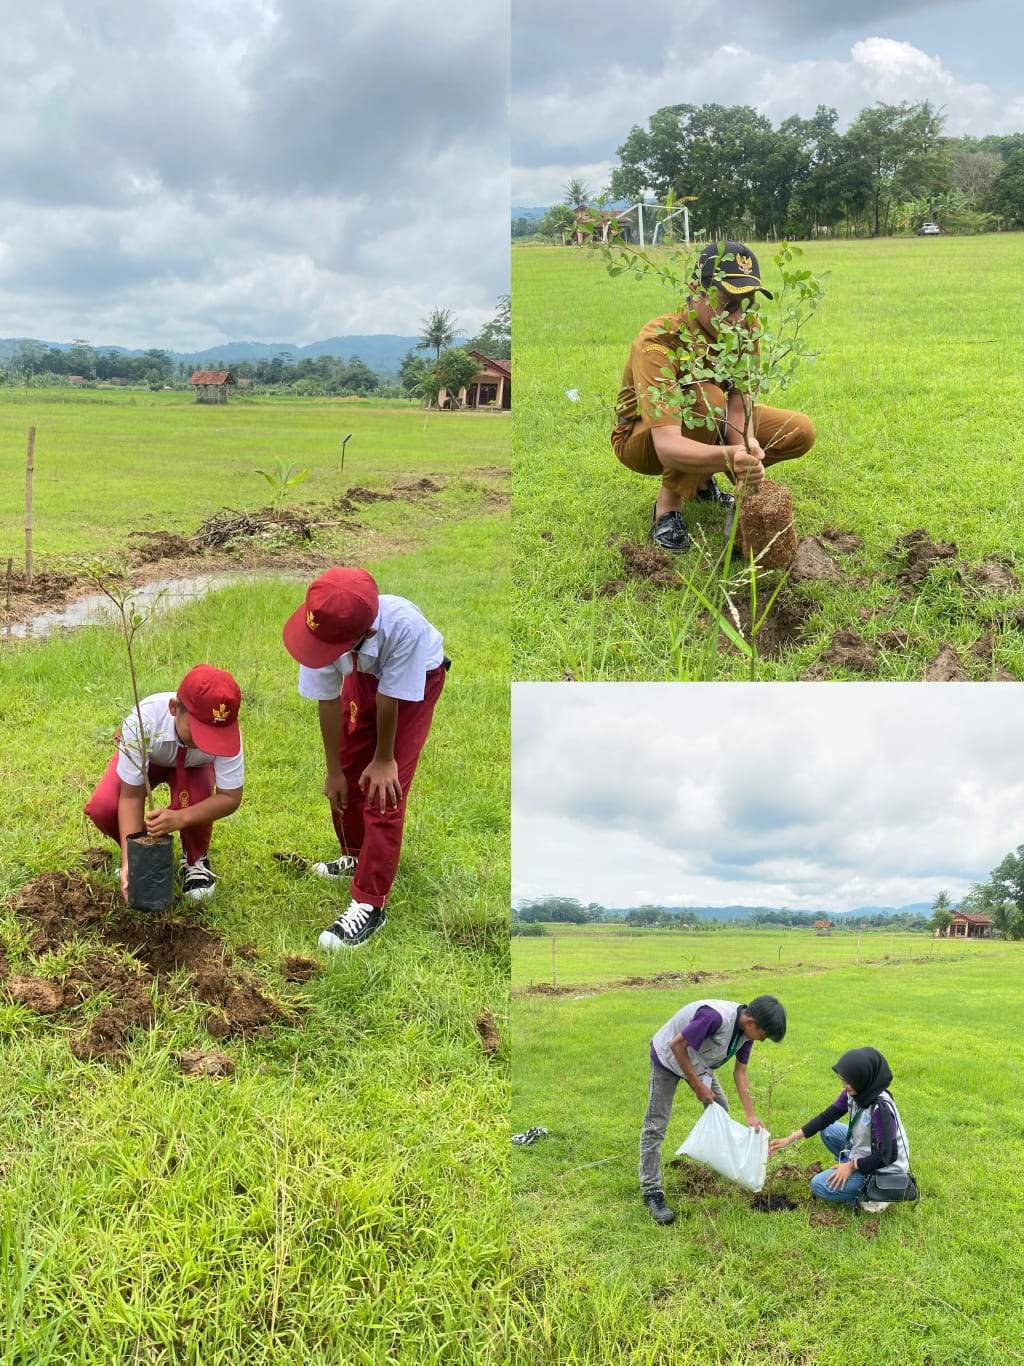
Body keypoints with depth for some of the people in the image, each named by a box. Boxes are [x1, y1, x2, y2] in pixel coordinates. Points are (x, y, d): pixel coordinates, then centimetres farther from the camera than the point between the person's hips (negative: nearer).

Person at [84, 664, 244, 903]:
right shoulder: (141, 723, -42)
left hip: (193, 766, 0)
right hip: (146, 758, 0)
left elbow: (230, 798, -31)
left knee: (194, 801, -33)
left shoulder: (227, 733, -39)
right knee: (102, 807, -26)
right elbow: (131, 796, -33)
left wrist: (181, 818, -48)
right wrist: (130, 861, -40)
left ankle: (196, 860, 2)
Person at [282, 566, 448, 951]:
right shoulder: (323, 630, -34)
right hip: (365, 674, 4)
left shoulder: (403, 626, -45)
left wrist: (384, 759, -14)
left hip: (416, 679, -4)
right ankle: (356, 855, 41)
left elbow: (389, 699, -30)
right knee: (347, 774, 13)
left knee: (385, 789, -10)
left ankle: (369, 905, -2)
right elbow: (328, 701, -19)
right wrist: (334, 771, -9)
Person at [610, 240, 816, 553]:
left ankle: (702, 480, 8)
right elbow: (667, 445, -48)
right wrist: (729, 456, -65)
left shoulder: (746, 326, -17)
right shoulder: (658, 341, -37)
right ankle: (668, 505, -18)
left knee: (801, 432, -9)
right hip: (642, 438, -6)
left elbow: (738, 405, -25)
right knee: (707, 398, -37)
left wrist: (745, 464, -45)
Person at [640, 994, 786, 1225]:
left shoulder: (746, 1029, -13)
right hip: (668, 1057, -8)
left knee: (720, 1108, 12)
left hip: (699, 1061, 8)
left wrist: (751, 1116, -8)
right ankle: (651, 1192, -7)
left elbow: (740, 1072, -4)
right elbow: (677, 1046, -31)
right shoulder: (715, 1017, -39)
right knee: (655, 1127, -10)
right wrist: (697, 1086, -21)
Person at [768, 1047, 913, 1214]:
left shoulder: (881, 1108, -32)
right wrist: (791, 1139, -3)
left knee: (819, 1186, -8)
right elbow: (827, 1117, 1)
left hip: (885, 1170, -8)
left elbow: (887, 1156, -27)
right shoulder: (852, 1093, -9)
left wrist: (851, 1165, -18)